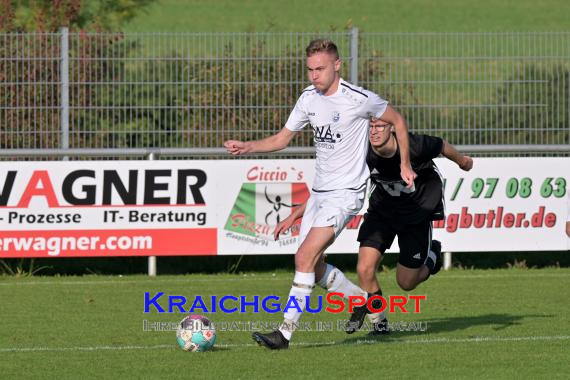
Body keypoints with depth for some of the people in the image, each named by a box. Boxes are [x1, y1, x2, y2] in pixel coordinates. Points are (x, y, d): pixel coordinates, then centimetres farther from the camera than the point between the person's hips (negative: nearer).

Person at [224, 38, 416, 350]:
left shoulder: (359, 99, -14)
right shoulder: (309, 98, 4)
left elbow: (397, 121, 1)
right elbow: (282, 139, 12)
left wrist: (405, 164, 4)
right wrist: (247, 147, -3)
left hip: (346, 193, -8)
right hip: (319, 192, 8)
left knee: (305, 257, -19)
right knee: (315, 267, 9)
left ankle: (286, 332, -16)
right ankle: (366, 302, 33)